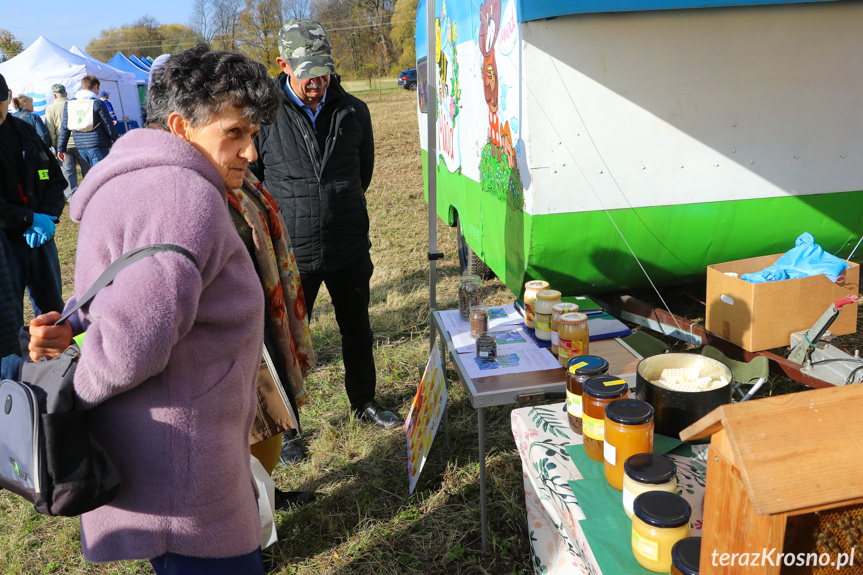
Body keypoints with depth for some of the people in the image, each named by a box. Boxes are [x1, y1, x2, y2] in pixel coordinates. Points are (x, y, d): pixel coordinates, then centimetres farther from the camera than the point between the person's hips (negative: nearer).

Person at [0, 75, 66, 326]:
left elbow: (55, 177, 11)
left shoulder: (24, 130, 9)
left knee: (52, 306, 16)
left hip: (40, 233, 5)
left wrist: (48, 216, -5)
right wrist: (28, 219, -17)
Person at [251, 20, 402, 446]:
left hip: (350, 249, 4)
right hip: (292, 252, -3)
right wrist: (279, 222, 1)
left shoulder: (353, 111, 0)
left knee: (358, 331, 19)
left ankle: (363, 402, 42)